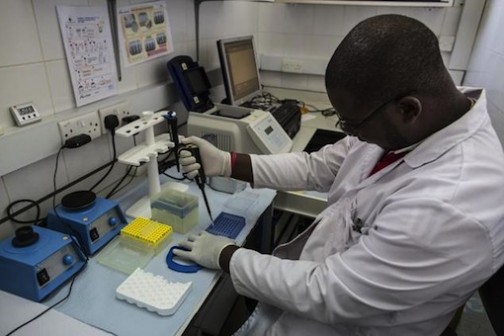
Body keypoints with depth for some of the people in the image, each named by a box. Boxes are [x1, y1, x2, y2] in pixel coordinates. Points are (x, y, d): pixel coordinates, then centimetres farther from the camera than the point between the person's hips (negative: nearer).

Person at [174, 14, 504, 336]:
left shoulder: (450, 207, -37)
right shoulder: (402, 120, -12)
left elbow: (327, 295, -29)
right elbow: (318, 167, -1)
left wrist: (226, 257, -16)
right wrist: (226, 163, -8)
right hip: (319, 274, 6)